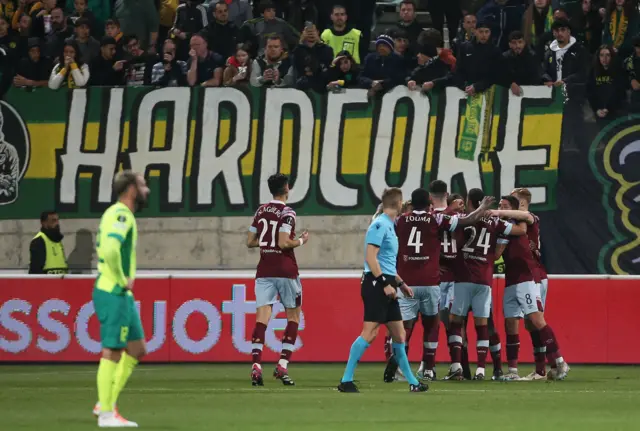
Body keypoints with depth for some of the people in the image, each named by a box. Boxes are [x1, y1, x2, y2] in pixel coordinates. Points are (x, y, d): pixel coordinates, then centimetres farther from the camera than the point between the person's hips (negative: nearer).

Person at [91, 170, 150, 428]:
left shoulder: (118, 214, 16)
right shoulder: (121, 215, -15)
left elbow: (106, 248, 26)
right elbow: (110, 249, -31)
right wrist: (122, 279, -19)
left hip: (122, 294, 10)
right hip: (114, 293, -10)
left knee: (137, 349, 13)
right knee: (112, 351, -6)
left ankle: (106, 403, 14)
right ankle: (106, 413, -2)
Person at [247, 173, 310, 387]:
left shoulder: (261, 211, 9)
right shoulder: (287, 213, -8)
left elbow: (250, 242, 12)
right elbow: (284, 243, -17)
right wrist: (301, 240, 0)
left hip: (264, 272, 4)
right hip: (285, 271, -4)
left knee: (262, 318, -4)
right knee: (293, 316, 11)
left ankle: (256, 365, -19)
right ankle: (282, 365, 2)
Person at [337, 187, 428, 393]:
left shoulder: (389, 226, 18)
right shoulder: (380, 225, -11)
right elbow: (371, 258, -18)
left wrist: (400, 283, 27)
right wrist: (385, 284, -20)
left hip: (386, 286, 10)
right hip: (376, 284, -10)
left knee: (399, 334, 11)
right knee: (369, 333, -13)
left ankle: (412, 382, 17)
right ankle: (346, 380, -11)